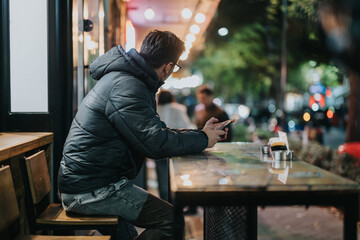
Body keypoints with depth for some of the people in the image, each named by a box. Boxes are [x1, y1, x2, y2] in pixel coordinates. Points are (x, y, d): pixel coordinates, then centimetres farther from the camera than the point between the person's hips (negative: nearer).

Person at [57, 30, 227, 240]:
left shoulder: (127, 80, 13)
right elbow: (156, 144, -24)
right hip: (91, 191, -11)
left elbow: (156, 131, 19)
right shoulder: (125, 86, -20)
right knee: (172, 219, -14)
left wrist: (201, 133, 15)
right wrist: (202, 140, -10)